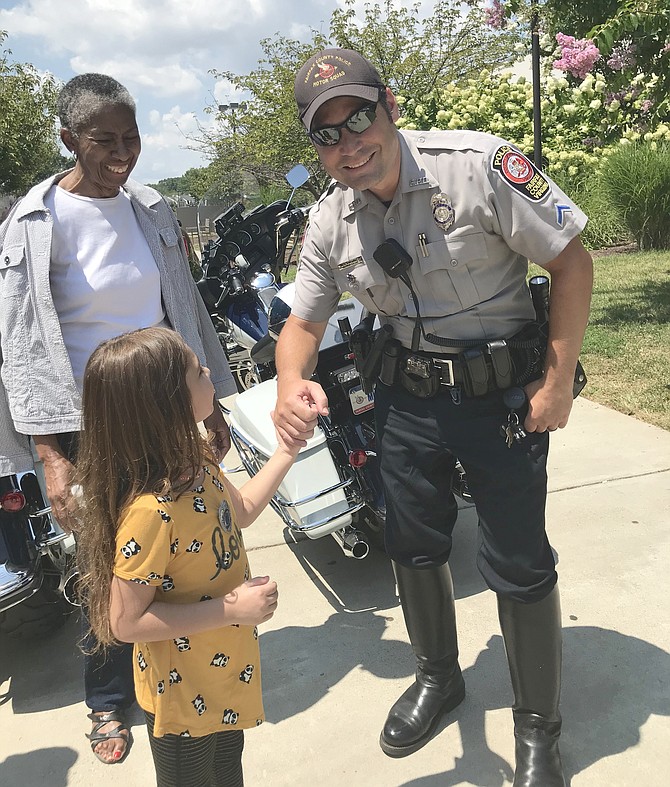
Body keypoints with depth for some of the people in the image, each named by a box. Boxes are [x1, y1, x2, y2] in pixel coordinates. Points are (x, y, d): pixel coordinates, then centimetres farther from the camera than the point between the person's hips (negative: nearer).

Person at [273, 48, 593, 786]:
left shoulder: (478, 163, -18)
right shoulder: (329, 221, -3)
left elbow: (571, 261, -13)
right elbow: (303, 320, 3)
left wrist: (559, 381, -14)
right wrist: (291, 382, -20)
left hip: (504, 392, -4)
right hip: (407, 393, 5)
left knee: (518, 566, 2)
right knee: (412, 546, 16)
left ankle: (538, 727, 29)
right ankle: (439, 676, 45)